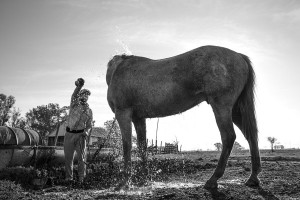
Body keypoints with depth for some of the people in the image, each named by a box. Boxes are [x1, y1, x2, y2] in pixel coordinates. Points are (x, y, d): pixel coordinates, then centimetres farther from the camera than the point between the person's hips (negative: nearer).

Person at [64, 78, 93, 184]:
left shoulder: (89, 111, 11)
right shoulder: (74, 104, 6)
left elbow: (89, 125, 12)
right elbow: (74, 95, -15)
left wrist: (86, 132, -11)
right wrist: (79, 86, -36)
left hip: (80, 134, 0)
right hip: (69, 133, 0)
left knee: (81, 157, -2)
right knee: (68, 157, 4)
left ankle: (81, 178, 5)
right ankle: (69, 177, 15)